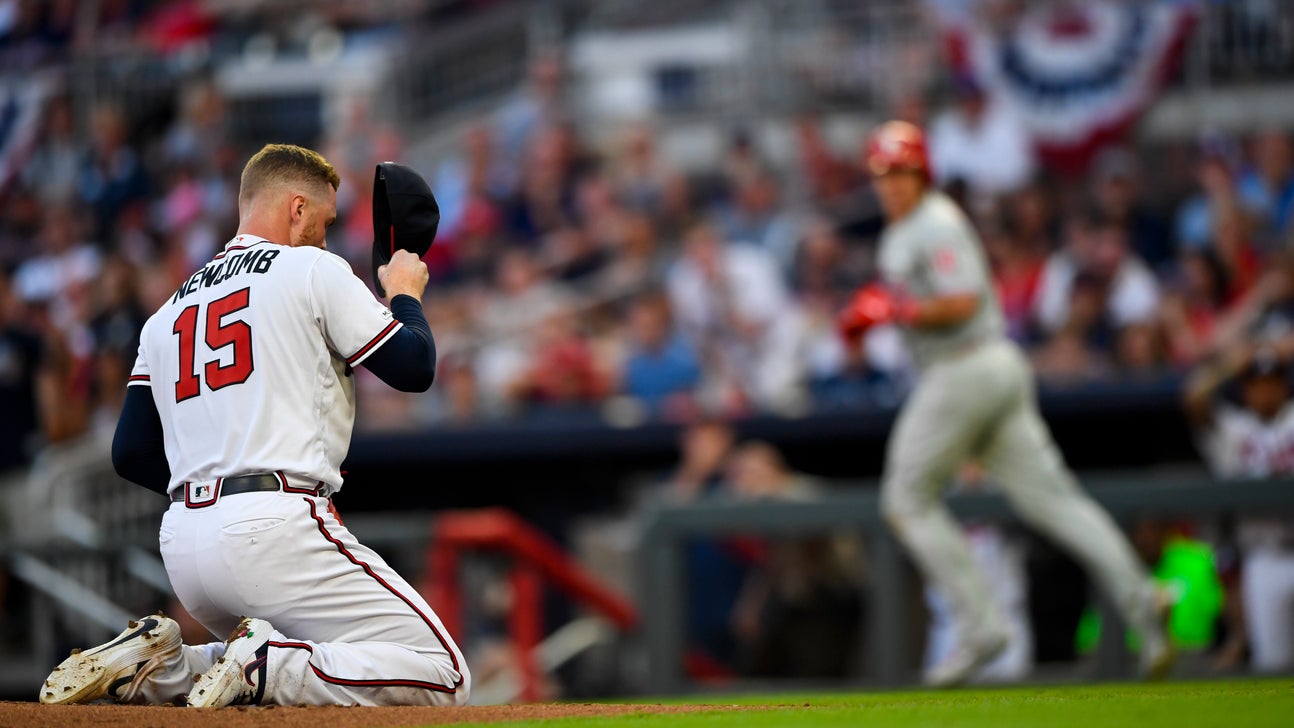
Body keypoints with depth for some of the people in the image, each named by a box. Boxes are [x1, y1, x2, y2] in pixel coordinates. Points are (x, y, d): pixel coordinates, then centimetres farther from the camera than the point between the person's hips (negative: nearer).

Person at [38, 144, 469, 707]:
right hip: (274, 528, -7)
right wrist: (406, 293, 21)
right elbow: (414, 367, 1)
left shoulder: (166, 315, 22)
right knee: (444, 679, -6)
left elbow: (131, 455, 17)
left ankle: (153, 666, 5)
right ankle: (261, 667, -21)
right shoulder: (311, 268, 4)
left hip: (181, 549, 7)